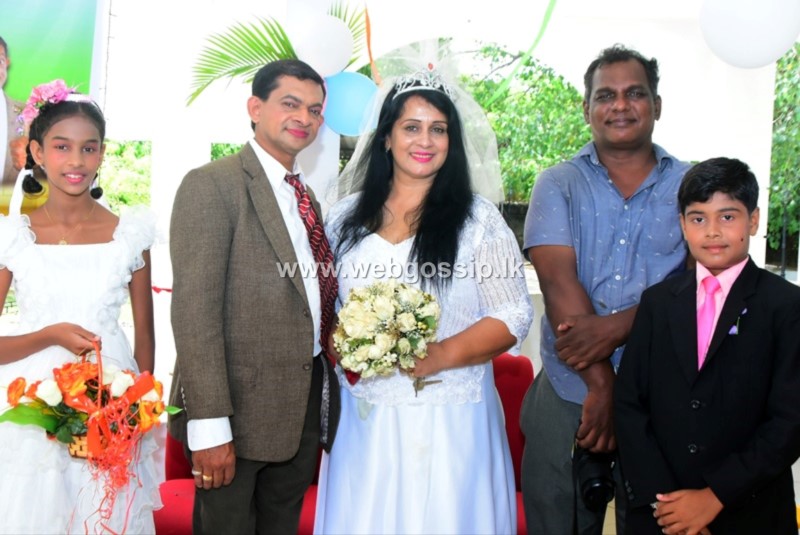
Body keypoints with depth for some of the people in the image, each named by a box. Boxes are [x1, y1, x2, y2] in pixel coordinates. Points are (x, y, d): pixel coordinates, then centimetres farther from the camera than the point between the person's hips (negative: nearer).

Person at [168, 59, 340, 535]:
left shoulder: (306, 197, 14)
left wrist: (326, 403, 9)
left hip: (305, 410, 7)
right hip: (239, 409, -7)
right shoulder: (212, 185, -10)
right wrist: (208, 425, -22)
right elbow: (194, 309, -17)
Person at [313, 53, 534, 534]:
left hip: (448, 421, -2)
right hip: (364, 418, 3)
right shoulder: (348, 217, 7)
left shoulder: (478, 219, -3)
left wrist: (435, 357, -18)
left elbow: (514, 316, -6)